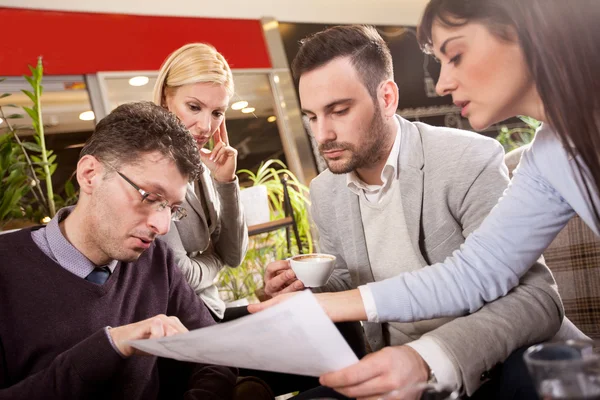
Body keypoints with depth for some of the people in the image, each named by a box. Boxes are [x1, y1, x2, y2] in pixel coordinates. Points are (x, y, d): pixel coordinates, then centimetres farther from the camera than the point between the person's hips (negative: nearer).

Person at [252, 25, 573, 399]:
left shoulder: (470, 161, -18)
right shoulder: (324, 193, 1)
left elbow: (536, 297, -24)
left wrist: (430, 358, -41)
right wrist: (306, 288, -10)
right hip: (390, 369, 4)